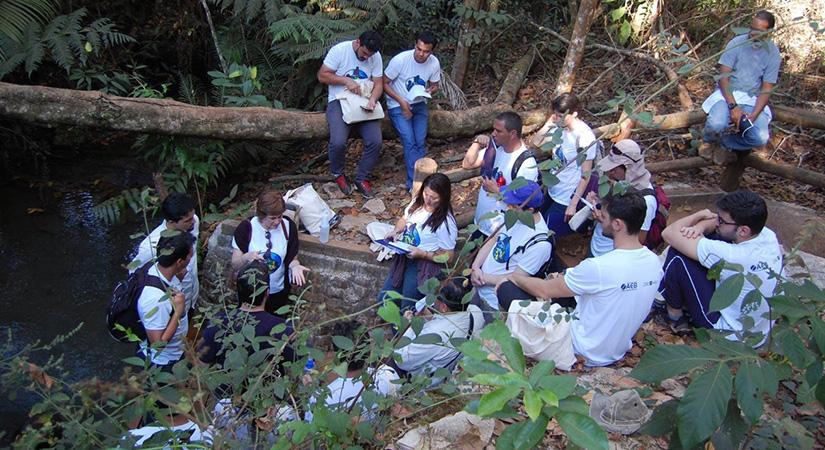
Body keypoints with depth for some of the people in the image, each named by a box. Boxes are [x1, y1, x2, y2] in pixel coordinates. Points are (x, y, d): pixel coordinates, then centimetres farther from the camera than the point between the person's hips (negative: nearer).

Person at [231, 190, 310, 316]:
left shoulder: (288, 226, -10)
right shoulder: (245, 228, -16)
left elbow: (292, 258, -2)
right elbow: (235, 265, -13)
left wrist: (295, 265, -24)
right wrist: (246, 257, -34)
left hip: (278, 293, 2)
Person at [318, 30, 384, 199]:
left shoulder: (376, 57, 2)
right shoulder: (339, 50, -9)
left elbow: (378, 84, 1)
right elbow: (322, 76, -8)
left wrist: (372, 99, -20)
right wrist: (346, 80, -19)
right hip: (339, 101, -3)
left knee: (375, 141, -18)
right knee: (338, 142, -27)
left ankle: (362, 179, 3)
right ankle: (338, 174, 6)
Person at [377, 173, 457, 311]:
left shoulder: (446, 223, -23)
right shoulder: (418, 202, -4)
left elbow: (448, 256, -16)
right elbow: (404, 220, 16)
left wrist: (422, 254, -25)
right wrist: (396, 231, -5)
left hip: (423, 266, -7)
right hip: (403, 259, 7)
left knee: (406, 309, -5)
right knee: (383, 300, 12)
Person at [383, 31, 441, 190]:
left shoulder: (434, 63, -8)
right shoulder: (400, 59, -20)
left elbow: (434, 86, 8)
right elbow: (385, 83, -11)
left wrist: (430, 91, -17)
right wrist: (401, 101, -19)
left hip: (419, 104, 4)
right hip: (398, 105, -4)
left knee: (420, 142, -9)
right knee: (409, 142, -19)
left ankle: (414, 183, -2)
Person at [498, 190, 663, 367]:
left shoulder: (598, 267, -30)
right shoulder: (654, 262, -8)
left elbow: (544, 291, -17)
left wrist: (513, 277, 2)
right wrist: (567, 278, 12)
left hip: (586, 353, -8)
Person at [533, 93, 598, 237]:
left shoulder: (585, 137, -22)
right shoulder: (559, 127, -3)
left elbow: (586, 176, -19)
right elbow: (535, 143, 7)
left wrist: (573, 205, -18)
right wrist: (548, 125, -10)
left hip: (566, 199, -7)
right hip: (552, 191, 7)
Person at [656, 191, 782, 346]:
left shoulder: (731, 255, -35)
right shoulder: (768, 235, -12)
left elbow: (669, 233, -28)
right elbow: (716, 223, 5)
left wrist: (700, 215, -10)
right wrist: (700, 227, -17)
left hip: (730, 335, -8)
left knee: (678, 254, -16)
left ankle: (675, 316, 8)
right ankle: (688, 301, 23)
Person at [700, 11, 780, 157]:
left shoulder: (773, 53, -2)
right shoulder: (737, 43, -6)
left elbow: (766, 89, -3)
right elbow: (723, 77, -9)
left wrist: (754, 115, -20)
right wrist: (733, 106, -21)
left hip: (753, 99, 2)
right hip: (728, 94, -1)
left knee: (760, 138, -23)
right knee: (716, 124, -33)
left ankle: (726, 142, 9)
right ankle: (708, 140, 6)